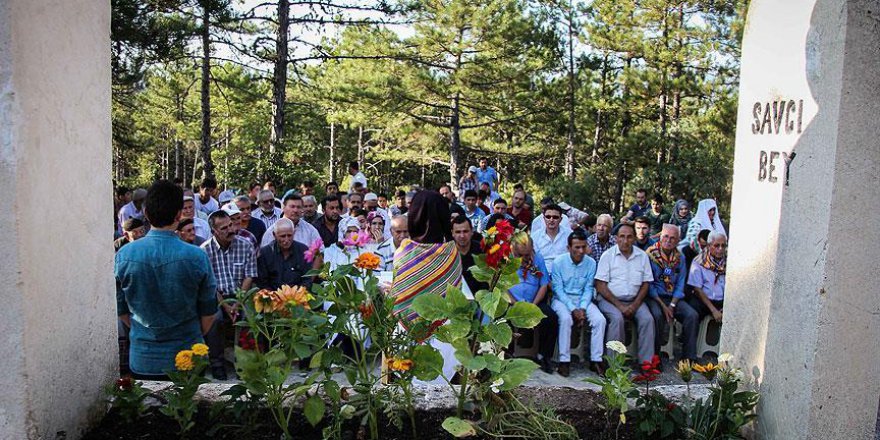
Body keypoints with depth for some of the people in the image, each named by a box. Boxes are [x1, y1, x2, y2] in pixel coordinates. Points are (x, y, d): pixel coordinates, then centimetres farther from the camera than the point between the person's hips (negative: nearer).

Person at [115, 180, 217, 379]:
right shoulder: (196, 257, -15)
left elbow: (121, 310, 3)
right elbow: (208, 312, -5)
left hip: (142, 360, 2)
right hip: (188, 358, -1)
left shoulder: (124, 255, -9)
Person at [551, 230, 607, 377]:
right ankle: (564, 360, -25)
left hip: (583, 299, 3)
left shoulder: (591, 263, -1)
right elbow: (558, 289, -10)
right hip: (562, 299, -3)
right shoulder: (559, 262, -9)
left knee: (600, 320, -21)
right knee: (566, 318, -33)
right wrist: (573, 309, -20)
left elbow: (588, 289, 1)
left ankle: (596, 360, -12)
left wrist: (582, 308, -15)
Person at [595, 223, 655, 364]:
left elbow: (645, 284, 7)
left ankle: (646, 362, -16)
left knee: (647, 319, -22)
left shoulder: (642, 256, 7)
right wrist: (619, 305, -15)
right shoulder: (608, 255, -3)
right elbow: (600, 286, -7)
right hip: (610, 299, -3)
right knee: (617, 318, -30)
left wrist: (635, 305, -9)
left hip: (634, 301, 3)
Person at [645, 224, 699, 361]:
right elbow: (648, 284, -8)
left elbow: (680, 284, 7)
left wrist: (672, 305, -8)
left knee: (692, 315, -19)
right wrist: (662, 305, -14)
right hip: (654, 297, -4)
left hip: (673, 298, 4)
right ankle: (654, 355, -19)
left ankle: (689, 357, -10)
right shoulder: (650, 255, -4)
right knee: (657, 315, -34)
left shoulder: (680, 258, 10)